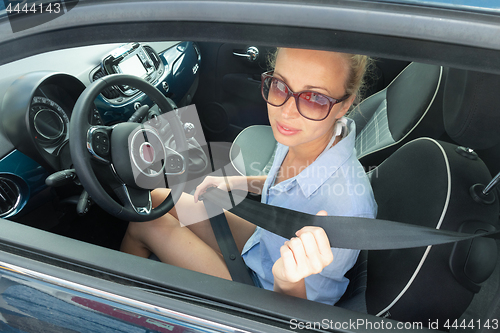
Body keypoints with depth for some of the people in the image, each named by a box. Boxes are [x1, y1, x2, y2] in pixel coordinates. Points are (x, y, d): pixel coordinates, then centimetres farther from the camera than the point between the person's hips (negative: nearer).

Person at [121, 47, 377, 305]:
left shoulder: (346, 207, -39)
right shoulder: (302, 134, -16)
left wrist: (289, 280, -49)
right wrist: (233, 182, 1)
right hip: (263, 243, 7)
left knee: (146, 223, -4)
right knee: (156, 199, 8)